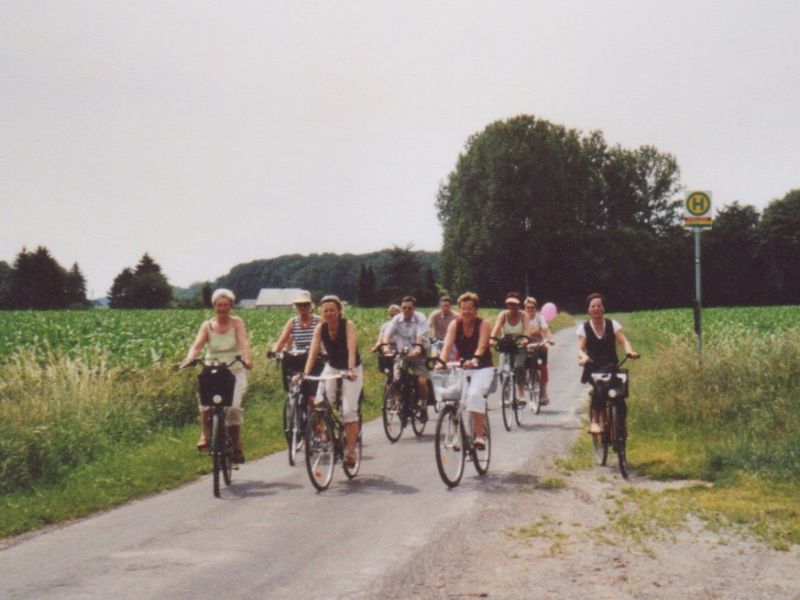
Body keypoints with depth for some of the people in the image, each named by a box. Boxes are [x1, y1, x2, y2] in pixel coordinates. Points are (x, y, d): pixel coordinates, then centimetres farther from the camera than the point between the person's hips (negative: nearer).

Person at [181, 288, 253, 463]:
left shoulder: (237, 323, 1)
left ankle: (236, 447, -1)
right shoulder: (207, 325, 4)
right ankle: (205, 434, -7)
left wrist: (247, 359, -35)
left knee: (233, 408, -18)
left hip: (235, 372, -1)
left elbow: (244, 343, -15)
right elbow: (197, 345, -9)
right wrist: (189, 359, -31)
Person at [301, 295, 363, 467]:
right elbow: (313, 352, -21)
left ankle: (350, 451, -8)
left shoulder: (348, 325, -21)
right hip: (332, 368, 4)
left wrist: (351, 371, -49)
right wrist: (305, 373, -35)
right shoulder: (320, 328, -12)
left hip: (352, 370, -3)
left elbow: (352, 350, -33)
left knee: (349, 410, -15)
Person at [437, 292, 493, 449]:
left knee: (475, 394, -28)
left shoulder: (482, 324, -11)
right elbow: (448, 344, -19)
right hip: (461, 367, 3)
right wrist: (441, 361, -38)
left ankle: (480, 435, -27)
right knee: (459, 399, -13)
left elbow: (481, 346, -26)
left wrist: (475, 359, -47)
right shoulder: (455, 324, -5)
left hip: (482, 368, -3)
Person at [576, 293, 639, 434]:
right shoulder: (584, 327, 4)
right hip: (593, 368, -2)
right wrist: (583, 357, -31)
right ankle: (595, 420, -25)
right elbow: (580, 348, -7)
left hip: (612, 367, 2)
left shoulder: (612, 324, 6)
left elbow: (623, 340, -8)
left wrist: (629, 351, -30)